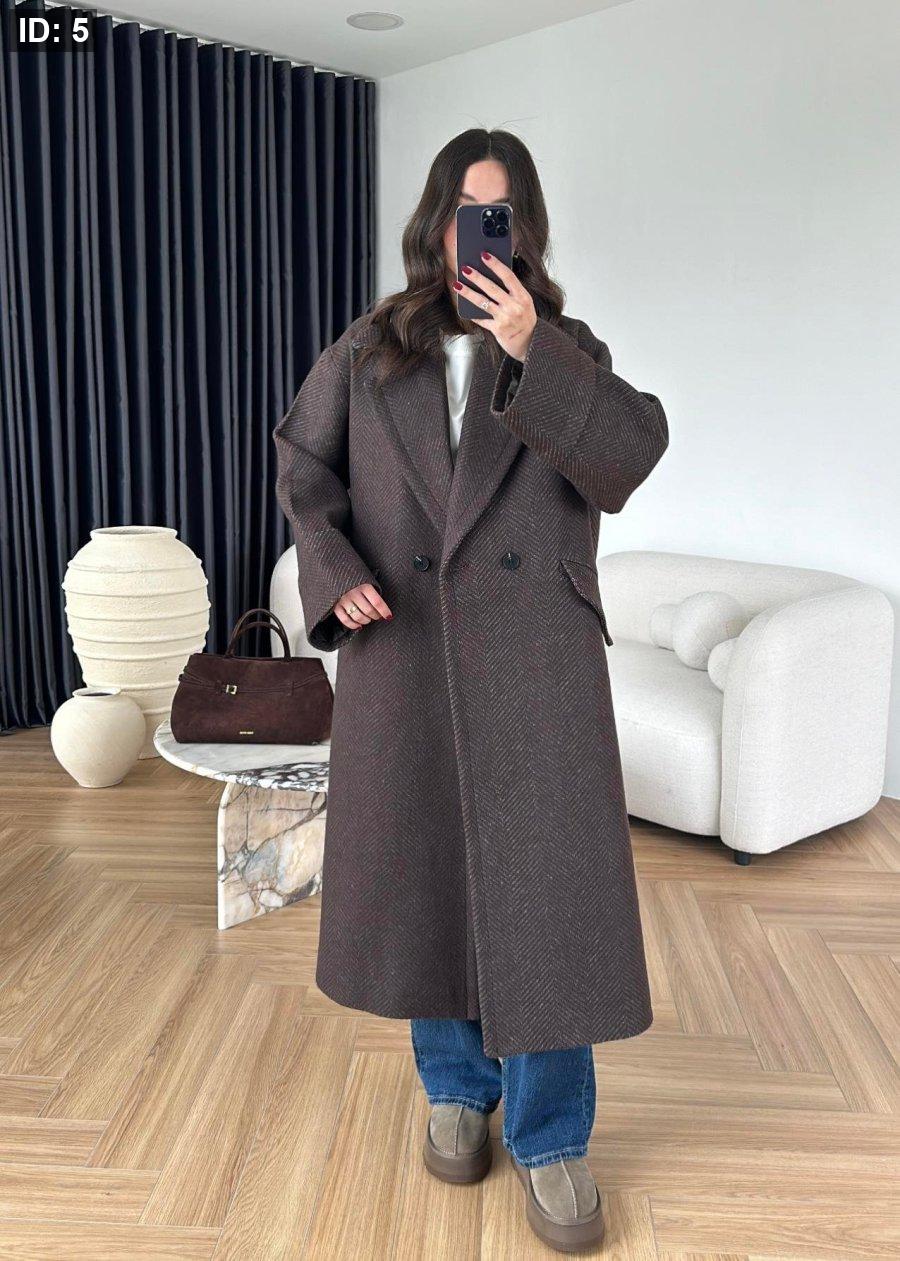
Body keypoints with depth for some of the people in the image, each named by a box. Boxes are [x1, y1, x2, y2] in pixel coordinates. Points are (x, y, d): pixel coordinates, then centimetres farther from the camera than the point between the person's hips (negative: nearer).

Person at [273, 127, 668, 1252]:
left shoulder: (569, 349, 8)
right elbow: (305, 467, 11)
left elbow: (629, 458, -8)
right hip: (405, 647, 2)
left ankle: (550, 1138, 18)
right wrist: (332, 571, -7)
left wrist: (530, 350, -18)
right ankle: (455, 1087, 34)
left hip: (535, 653, -1)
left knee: (543, 881, -1)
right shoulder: (367, 354, 11)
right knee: (424, 866, 10)